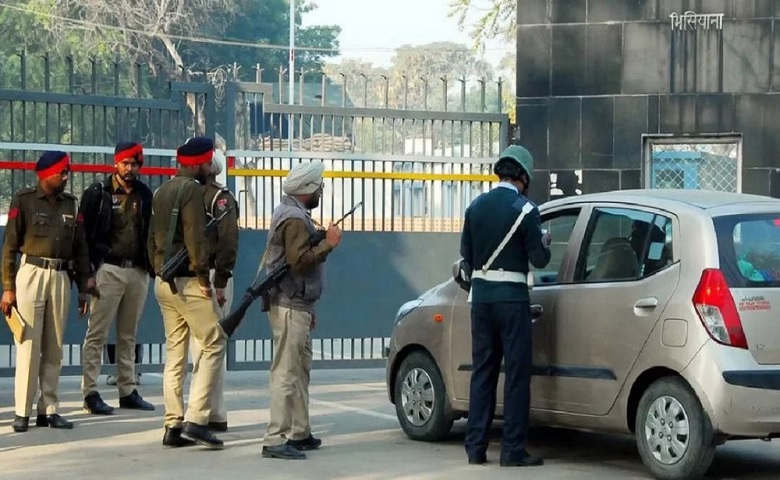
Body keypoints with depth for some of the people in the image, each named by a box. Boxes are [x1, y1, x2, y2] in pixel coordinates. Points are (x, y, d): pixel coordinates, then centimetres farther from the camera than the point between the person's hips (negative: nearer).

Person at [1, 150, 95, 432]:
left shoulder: (71, 204, 12)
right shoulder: (24, 201, -1)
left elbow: (81, 248, 15)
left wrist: (83, 288, 12)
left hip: (61, 277, 4)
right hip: (31, 274, -4)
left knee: (54, 348, 6)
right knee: (28, 345, -5)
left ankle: (49, 409, 12)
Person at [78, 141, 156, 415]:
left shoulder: (145, 195, 11)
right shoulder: (98, 193, -2)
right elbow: (84, 234, -3)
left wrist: (153, 268, 9)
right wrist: (88, 272, -9)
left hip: (138, 271, 5)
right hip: (108, 269, -4)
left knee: (129, 336, 11)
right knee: (97, 334, -4)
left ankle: (128, 391, 16)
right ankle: (90, 393, -2)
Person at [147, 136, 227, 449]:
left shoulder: (161, 192, 16)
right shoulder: (192, 189, -11)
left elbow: (152, 238, 17)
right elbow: (195, 238, -19)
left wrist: (159, 271, 16)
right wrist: (204, 277, -13)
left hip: (163, 281, 9)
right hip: (188, 281, -9)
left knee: (174, 353, 11)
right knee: (214, 344, -4)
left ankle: (173, 426, 10)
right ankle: (196, 420, -13)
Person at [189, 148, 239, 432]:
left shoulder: (220, 197, -10)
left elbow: (228, 242, -18)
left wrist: (220, 283, -22)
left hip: (211, 278, -9)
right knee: (199, 346, 13)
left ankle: (214, 416, -6)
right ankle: (208, 412, 20)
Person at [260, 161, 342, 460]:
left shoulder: (290, 214, 20)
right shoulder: (295, 219, -14)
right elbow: (299, 261, -24)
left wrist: (308, 308, 25)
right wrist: (328, 244, -16)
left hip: (296, 305, 11)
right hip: (290, 307, -11)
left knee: (301, 369, 16)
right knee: (287, 372, -11)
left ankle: (299, 433, 22)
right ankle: (276, 440, -12)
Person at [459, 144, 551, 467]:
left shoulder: (476, 206, 5)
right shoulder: (525, 209, -10)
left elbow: (466, 253, 10)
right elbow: (539, 259, -7)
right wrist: (544, 244, 13)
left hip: (481, 295, 5)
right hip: (512, 297, -5)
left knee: (482, 371, 12)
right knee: (516, 374, 1)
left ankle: (476, 447, 12)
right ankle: (513, 450, 0)